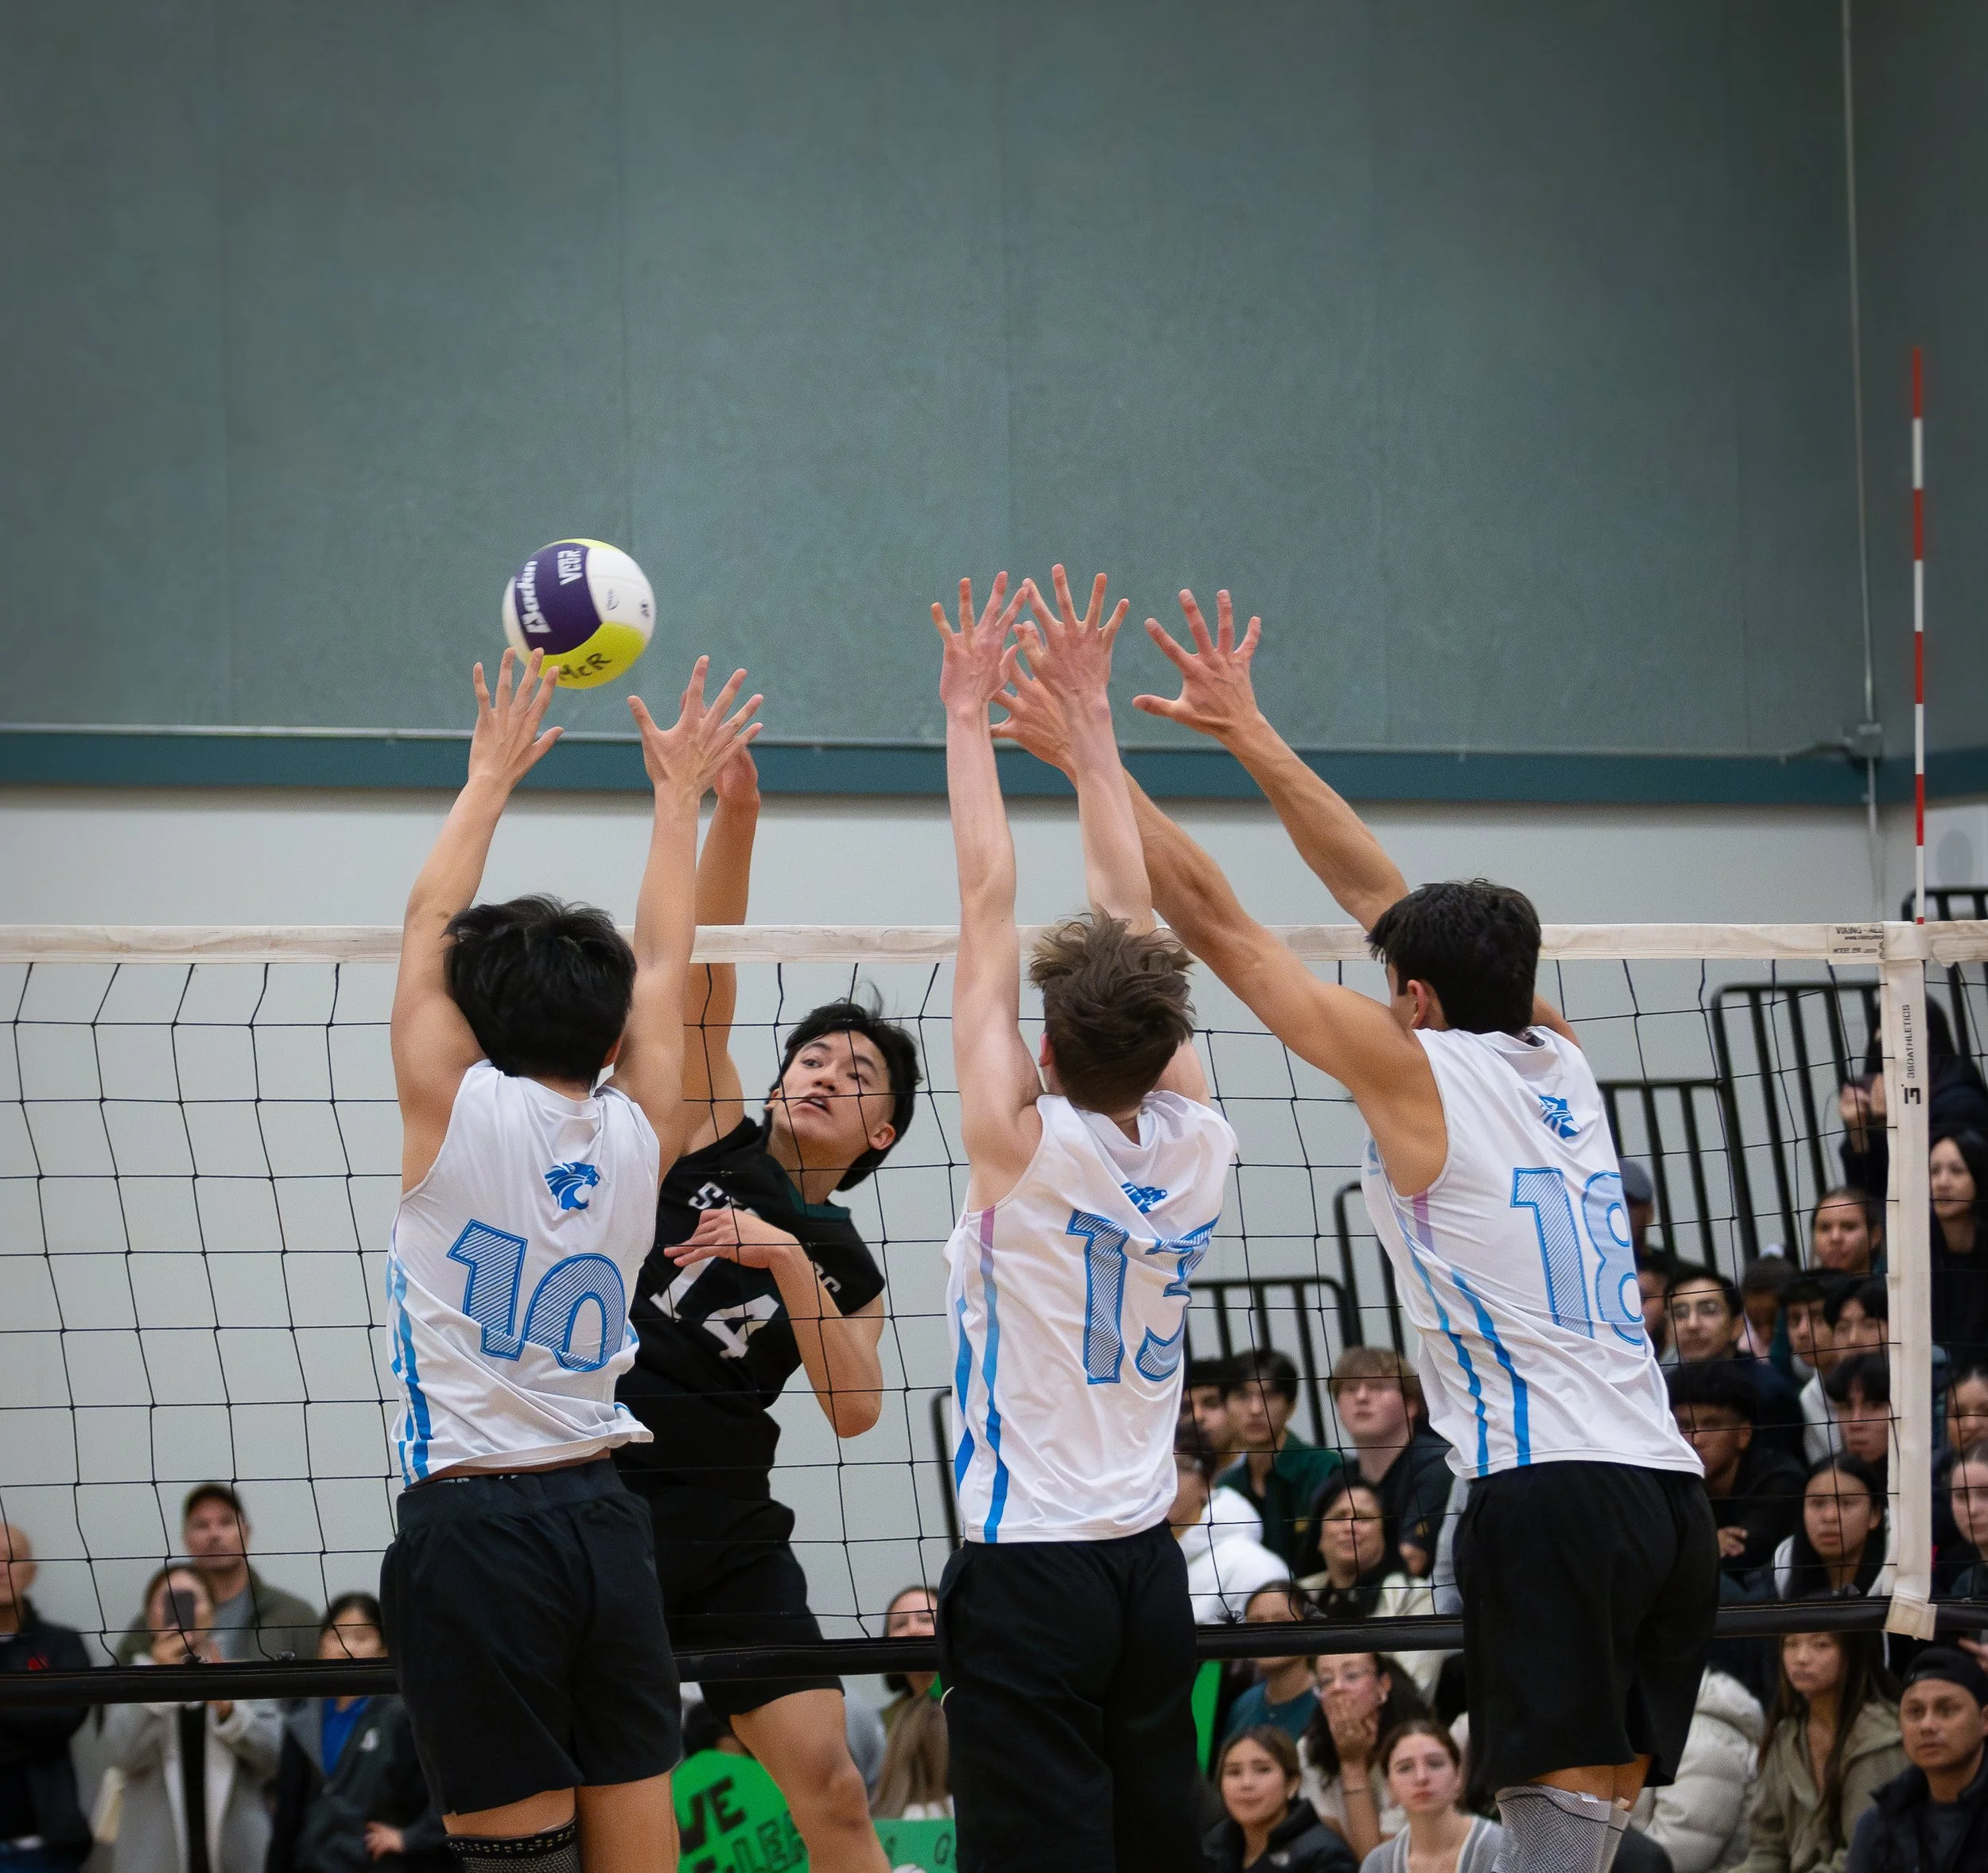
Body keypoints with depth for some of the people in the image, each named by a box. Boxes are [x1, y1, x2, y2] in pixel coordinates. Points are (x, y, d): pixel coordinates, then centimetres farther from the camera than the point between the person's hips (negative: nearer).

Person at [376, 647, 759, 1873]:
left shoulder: (457, 1116, -6)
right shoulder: (638, 1137, 4)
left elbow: (429, 923, 8)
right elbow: (664, 961, 19)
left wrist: (492, 776, 20)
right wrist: (679, 793, 30)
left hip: (473, 1526, -4)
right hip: (607, 1518, 4)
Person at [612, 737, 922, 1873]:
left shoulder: (846, 1267, 11)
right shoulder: (718, 1142, 7)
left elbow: (857, 1407, -5)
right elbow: (703, 984, -4)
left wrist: (785, 1261, -14)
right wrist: (735, 814, -16)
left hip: (725, 1534, 2)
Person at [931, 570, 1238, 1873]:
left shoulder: (1027, 1144, -12)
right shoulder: (1193, 1144, 1)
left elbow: (991, 906, -7)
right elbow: (1131, 913, 7)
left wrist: (970, 713, 0)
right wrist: (1087, 712, 14)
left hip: (1029, 1567, -6)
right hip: (1150, 1569, 6)